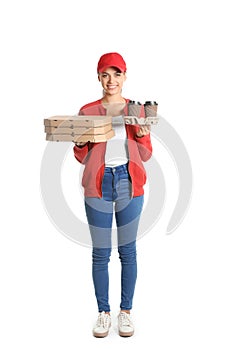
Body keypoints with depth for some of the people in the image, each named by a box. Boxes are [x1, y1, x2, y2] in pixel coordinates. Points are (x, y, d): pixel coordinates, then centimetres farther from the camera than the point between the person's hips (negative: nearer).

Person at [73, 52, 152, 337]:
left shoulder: (137, 110, 7)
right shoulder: (87, 111, 5)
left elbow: (146, 155, 7)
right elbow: (81, 157, 7)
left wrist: (142, 134, -11)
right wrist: (79, 140, -13)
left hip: (129, 183, 1)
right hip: (98, 185, 0)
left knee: (128, 250, 8)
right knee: (100, 253, 5)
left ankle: (126, 311, 23)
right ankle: (103, 313, 22)